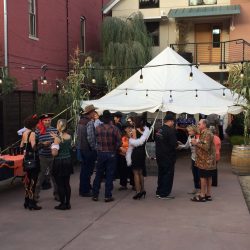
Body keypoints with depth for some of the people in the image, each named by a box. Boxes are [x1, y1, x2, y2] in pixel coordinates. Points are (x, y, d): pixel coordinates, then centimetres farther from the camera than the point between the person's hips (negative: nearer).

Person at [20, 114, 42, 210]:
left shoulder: (24, 133, 8)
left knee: (28, 180, 17)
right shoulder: (32, 133, -17)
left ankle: (27, 201, 27)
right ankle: (32, 203, 4)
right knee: (33, 180, -1)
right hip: (33, 158, -9)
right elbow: (34, 147, -26)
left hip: (27, 158, 9)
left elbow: (21, 146, 14)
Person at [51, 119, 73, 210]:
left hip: (59, 162, -6)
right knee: (67, 183, 12)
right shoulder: (69, 137, 1)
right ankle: (67, 203, 18)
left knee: (60, 184, 4)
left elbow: (55, 153, -19)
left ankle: (62, 204, 9)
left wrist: (53, 146, -3)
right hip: (68, 161, 6)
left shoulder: (57, 138, -17)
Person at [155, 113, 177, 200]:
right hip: (168, 156, -8)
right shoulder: (170, 131, -19)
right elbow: (174, 144, -22)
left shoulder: (159, 130, 5)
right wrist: (177, 145, 1)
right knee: (168, 174, 3)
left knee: (161, 173, 18)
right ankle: (164, 194, 5)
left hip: (159, 155, 8)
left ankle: (159, 192, 26)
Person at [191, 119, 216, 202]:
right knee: (208, 177, 13)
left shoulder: (207, 134, -17)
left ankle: (202, 195, 0)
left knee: (203, 177, -5)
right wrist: (196, 142, 13)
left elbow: (206, 147, -25)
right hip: (208, 160, 10)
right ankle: (208, 194, 20)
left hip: (205, 161, -10)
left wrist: (196, 143, -17)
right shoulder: (205, 133, 18)